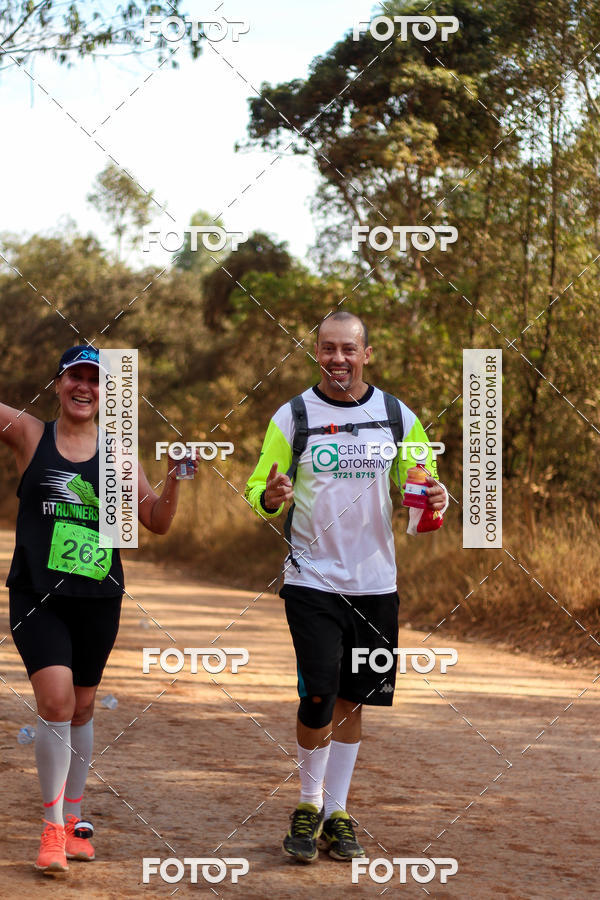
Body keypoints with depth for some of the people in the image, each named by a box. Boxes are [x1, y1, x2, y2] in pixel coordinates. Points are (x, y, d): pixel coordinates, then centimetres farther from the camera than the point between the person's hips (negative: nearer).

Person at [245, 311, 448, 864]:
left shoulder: (398, 417, 5)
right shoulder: (292, 417, -1)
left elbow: (419, 487, 11)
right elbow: (260, 489, 2)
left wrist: (434, 500, -12)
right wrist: (269, 498, -22)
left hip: (375, 582, 3)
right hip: (312, 580, -3)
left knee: (352, 701, 8)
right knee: (320, 695, -12)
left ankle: (335, 812, 21)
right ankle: (308, 805, 10)